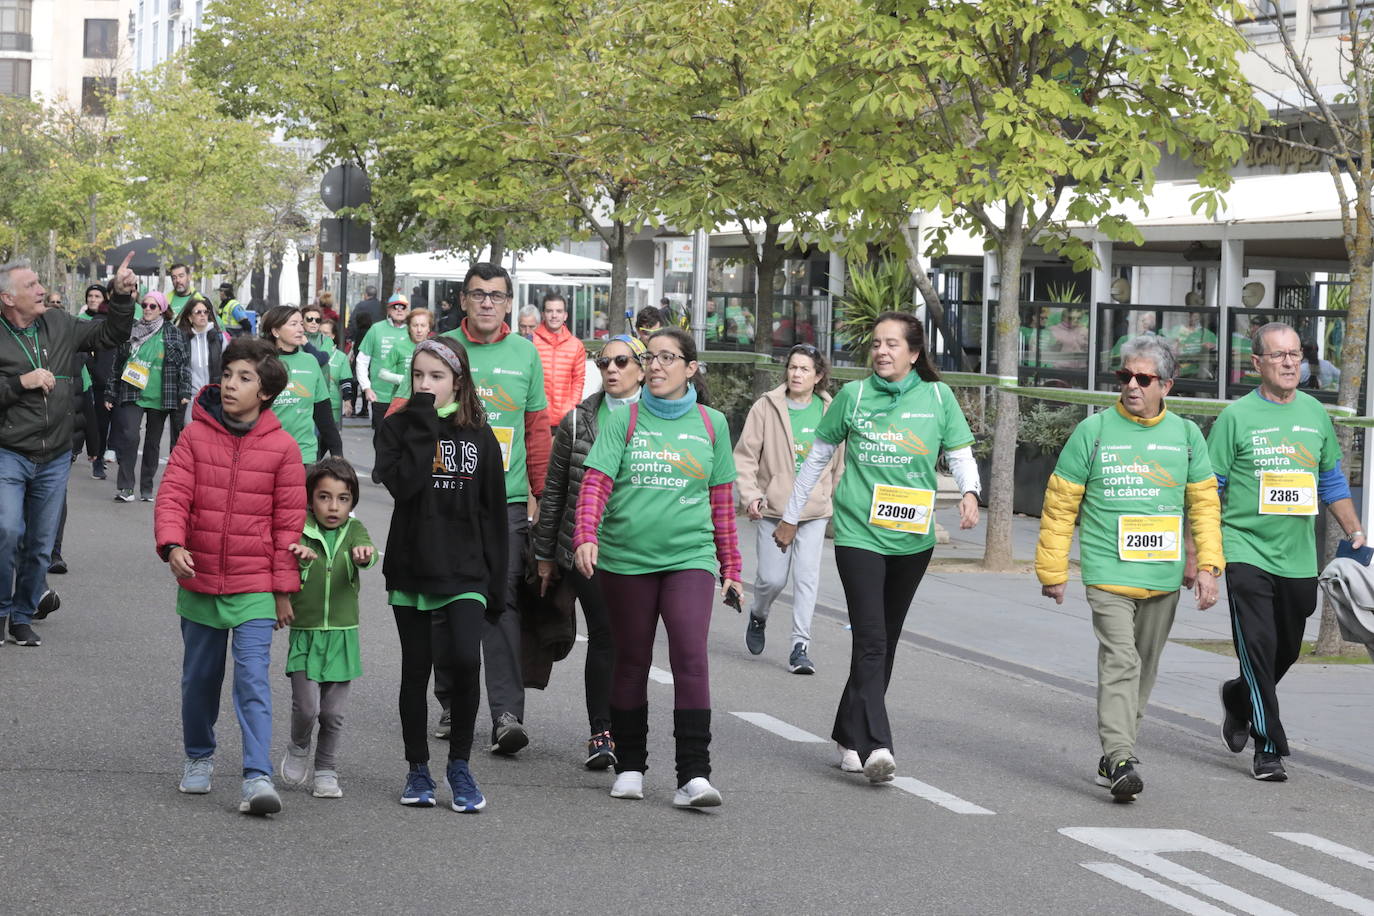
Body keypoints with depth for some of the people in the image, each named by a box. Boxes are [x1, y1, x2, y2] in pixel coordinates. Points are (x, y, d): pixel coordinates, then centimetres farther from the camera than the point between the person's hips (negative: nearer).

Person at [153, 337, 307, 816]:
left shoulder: (282, 448, -3)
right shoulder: (196, 436, -1)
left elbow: (288, 522, 1)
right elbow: (172, 495, -6)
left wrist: (284, 588, 1)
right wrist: (173, 545, -24)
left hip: (255, 587, -2)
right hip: (199, 582, 2)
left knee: (253, 678, -13)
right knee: (200, 678, 16)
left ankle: (258, 777, -17)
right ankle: (198, 758, 37)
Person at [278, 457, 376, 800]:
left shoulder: (354, 531, 2)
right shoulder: (300, 532, -3)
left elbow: (365, 551, -18)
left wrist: (366, 553, -43)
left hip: (342, 636, 2)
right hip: (305, 634, -2)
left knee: (333, 712, 5)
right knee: (306, 706, -9)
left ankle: (325, 770, 23)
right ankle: (297, 750, 21)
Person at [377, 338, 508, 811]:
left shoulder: (479, 437, 4)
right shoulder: (398, 428, 2)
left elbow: (493, 514, 6)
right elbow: (401, 482, -18)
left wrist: (496, 583, 4)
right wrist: (424, 423, -15)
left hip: (465, 573, -1)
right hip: (411, 570, 1)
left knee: (466, 661, -17)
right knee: (415, 671, 8)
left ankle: (460, 765, -2)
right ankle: (418, 770, 20)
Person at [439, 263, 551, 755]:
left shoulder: (525, 353, 9)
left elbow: (538, 428, 13)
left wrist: (539, 492, 10)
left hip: (507, 499, 0)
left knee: (502, 601, -8)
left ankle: (507, 714, -13)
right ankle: (452, 702, 21)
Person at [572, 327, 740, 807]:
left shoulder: (711, 424, 9)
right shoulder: (624, 421, 4)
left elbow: (722, 500, 14)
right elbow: (596, 482, -6)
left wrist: (731, 567, 15)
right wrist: (586, 537, -22)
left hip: (690, 557, 0)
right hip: (626, 560, 0)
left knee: (691, 657, -14)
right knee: (631, 661, 9)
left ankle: (694, 775, -15)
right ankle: (629, 767, 22)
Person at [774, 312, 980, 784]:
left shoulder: (937, 397, 4)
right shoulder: (853, 395, 2)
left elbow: (960, 453, 6)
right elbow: (817, 457, 12)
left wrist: (969, 492, -16)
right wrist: (790, 517, 16)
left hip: (912, 538, 2)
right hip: (858, 533, -2)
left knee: (884, 643, 10)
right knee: (871, 641, -13)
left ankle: (851, 739, 23)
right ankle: (876, 747, -20)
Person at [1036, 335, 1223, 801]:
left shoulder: (1185, 435, 7)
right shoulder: (1093, 431, -1)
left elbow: (1203, 503, 12)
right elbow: (1060, 503, 4)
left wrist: (1207, 565, 2)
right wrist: (1053, 570, 3)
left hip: (1164, 578, 4)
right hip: (1108, 572, -4)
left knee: (1144, 668, 11)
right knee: (1120, 661, -17)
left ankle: (1114, 756, 24)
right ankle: (1120, 760, -22)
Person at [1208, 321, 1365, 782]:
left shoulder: (1315, 413, 9)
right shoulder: (1237, 416, -4)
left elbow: (1332, 480, 20)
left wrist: (1355, 532, 13)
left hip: (1298, 557, 5)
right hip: (1247, 550, -5)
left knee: (1286, 650, 13)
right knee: (1259, 648, -10)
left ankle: (1239, 697, 41)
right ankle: (1268, 748, -3)